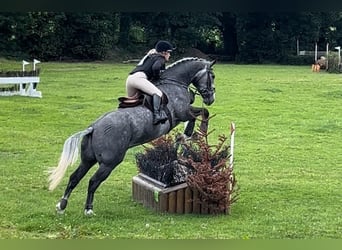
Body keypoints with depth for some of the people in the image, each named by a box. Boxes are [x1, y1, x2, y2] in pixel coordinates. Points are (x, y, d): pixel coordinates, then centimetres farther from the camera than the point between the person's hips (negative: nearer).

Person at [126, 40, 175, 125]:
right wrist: (157, 78, 2)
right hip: (138, 77, -9)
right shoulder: (160, 58, 7)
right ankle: (156, 115, -47)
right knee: (158, 93, -25)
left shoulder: (149, 56, 35)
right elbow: (155, 67, -12)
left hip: (129, 79, 9)